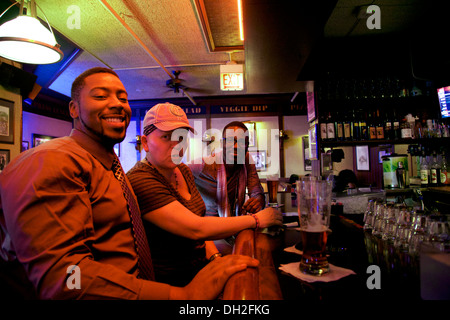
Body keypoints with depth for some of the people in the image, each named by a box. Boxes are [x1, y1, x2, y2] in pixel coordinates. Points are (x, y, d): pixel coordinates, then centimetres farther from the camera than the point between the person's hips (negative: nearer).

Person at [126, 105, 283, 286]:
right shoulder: (139, 181, -22)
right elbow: (196, 229, -27)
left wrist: (216, 258, -4)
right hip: (170, 281, -7)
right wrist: (256, 220, -18)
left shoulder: (183, 171, 6)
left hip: (201, 267, 7)